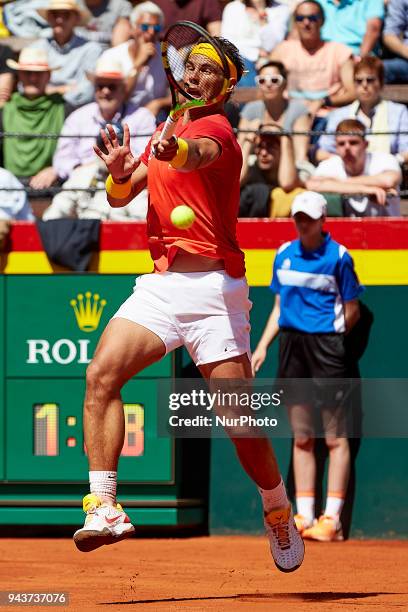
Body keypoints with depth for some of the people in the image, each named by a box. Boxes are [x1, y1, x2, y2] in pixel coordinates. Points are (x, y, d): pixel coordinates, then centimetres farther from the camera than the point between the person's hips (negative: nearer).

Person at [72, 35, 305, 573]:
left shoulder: (216, 128, -4)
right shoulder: (165, 133, 19)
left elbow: (200, 154, -30)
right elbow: (121, 196, 12)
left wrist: (176, 152, -54)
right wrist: (119, 174, -12)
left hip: (214, 287, -6)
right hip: (161, 284, 6)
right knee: (101, 373, -17)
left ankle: (279, 514, 18)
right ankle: (103, 507, -19)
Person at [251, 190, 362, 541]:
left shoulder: (338, 256, -5)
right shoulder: (285, 255, 11)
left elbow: (352, 311, -1)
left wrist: (330, 339, -3)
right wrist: (262, 347, 10)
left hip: (326, 345, -6)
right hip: (292, 346, 6)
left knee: (335, 437, -4)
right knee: (301, 437, 9)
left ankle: (332, 519, -4)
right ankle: (304, 516, 13)